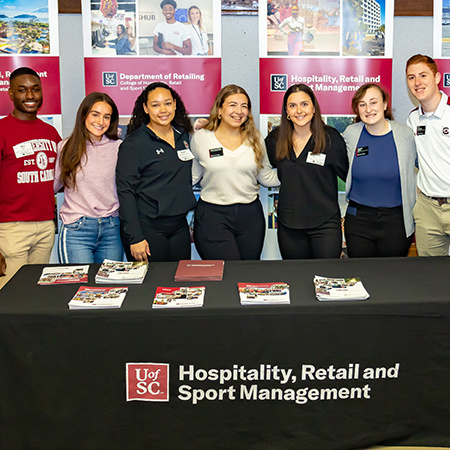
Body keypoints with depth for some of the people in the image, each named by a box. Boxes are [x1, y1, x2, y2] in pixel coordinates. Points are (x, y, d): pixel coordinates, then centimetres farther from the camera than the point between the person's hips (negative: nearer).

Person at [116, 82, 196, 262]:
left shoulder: (183, 135, 10)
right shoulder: (134, 143, -9)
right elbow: (125, 192, -12)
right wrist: (135, 237, -17)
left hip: (179, 226, 6)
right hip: (147, 228, -6)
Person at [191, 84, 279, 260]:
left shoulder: (255, 139, 6)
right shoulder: (201, 138, 0)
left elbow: (267, 177, 14)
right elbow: (192, 176, 9)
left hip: (250, 216, 3)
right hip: (213, 216, -3)